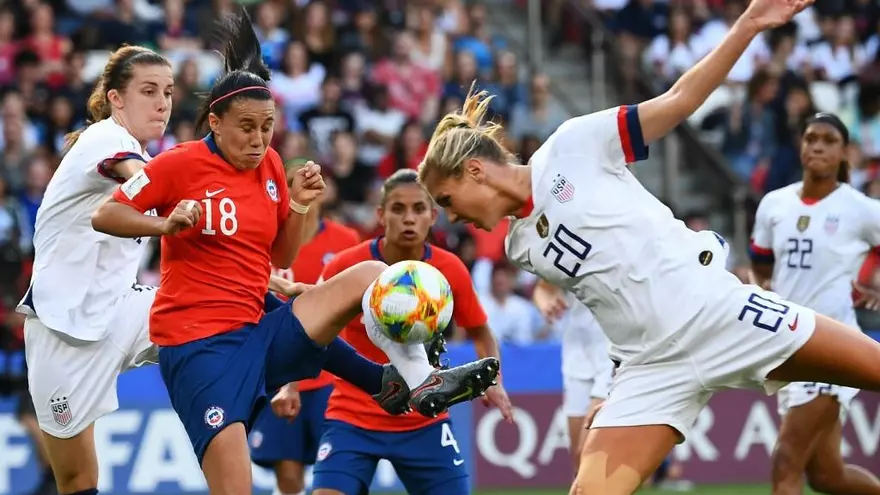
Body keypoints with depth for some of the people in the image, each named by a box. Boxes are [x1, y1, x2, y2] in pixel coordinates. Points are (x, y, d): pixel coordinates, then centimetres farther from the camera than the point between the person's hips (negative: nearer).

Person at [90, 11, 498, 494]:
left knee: (370, 275, -4)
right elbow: (103, 216, -8)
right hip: (197, 345, -6)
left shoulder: (269, 165, 8)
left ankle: (417, 383, 2)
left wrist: (299, 205, 0)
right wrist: (167, 223, -24)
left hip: (260, 334, 6)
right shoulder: (181, 163, -9)